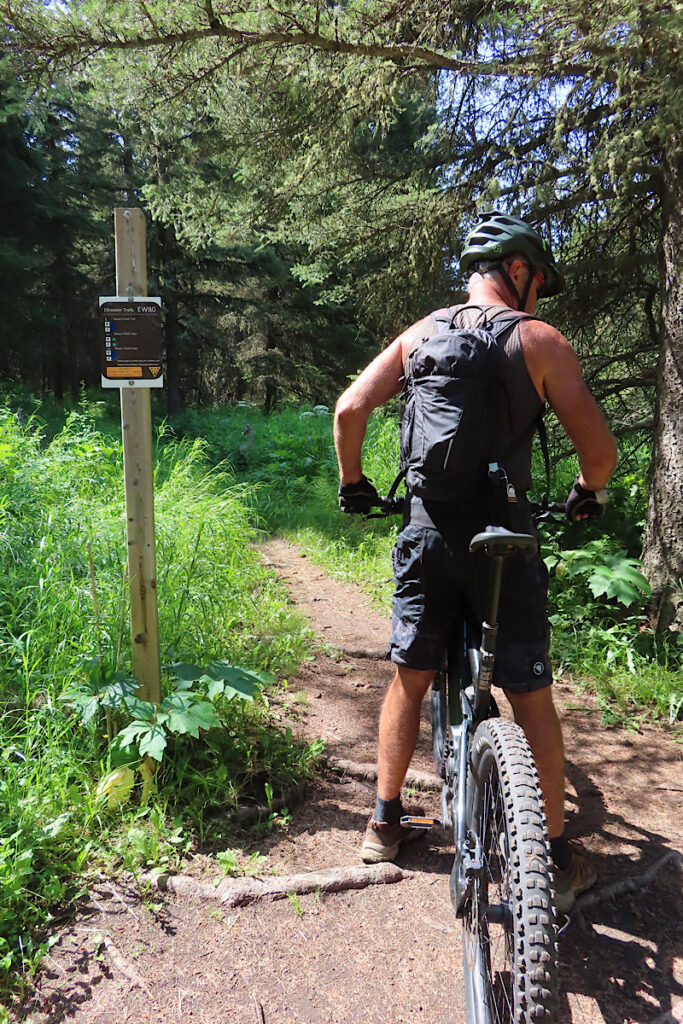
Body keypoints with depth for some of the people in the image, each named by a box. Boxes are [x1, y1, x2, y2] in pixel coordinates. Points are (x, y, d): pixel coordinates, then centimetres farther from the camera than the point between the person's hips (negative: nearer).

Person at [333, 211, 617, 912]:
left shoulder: (420, 334, 9)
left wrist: (352, 483, 16)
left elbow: (349, 409, 1)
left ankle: (384, 825, 28)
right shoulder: (539, 341, -2)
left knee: (410, 677, 16)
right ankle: (557, 856, 22)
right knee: (531, 697, 9)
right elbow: (600, 449, -4)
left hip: (425, 533, 4)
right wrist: (588, 494, 17)